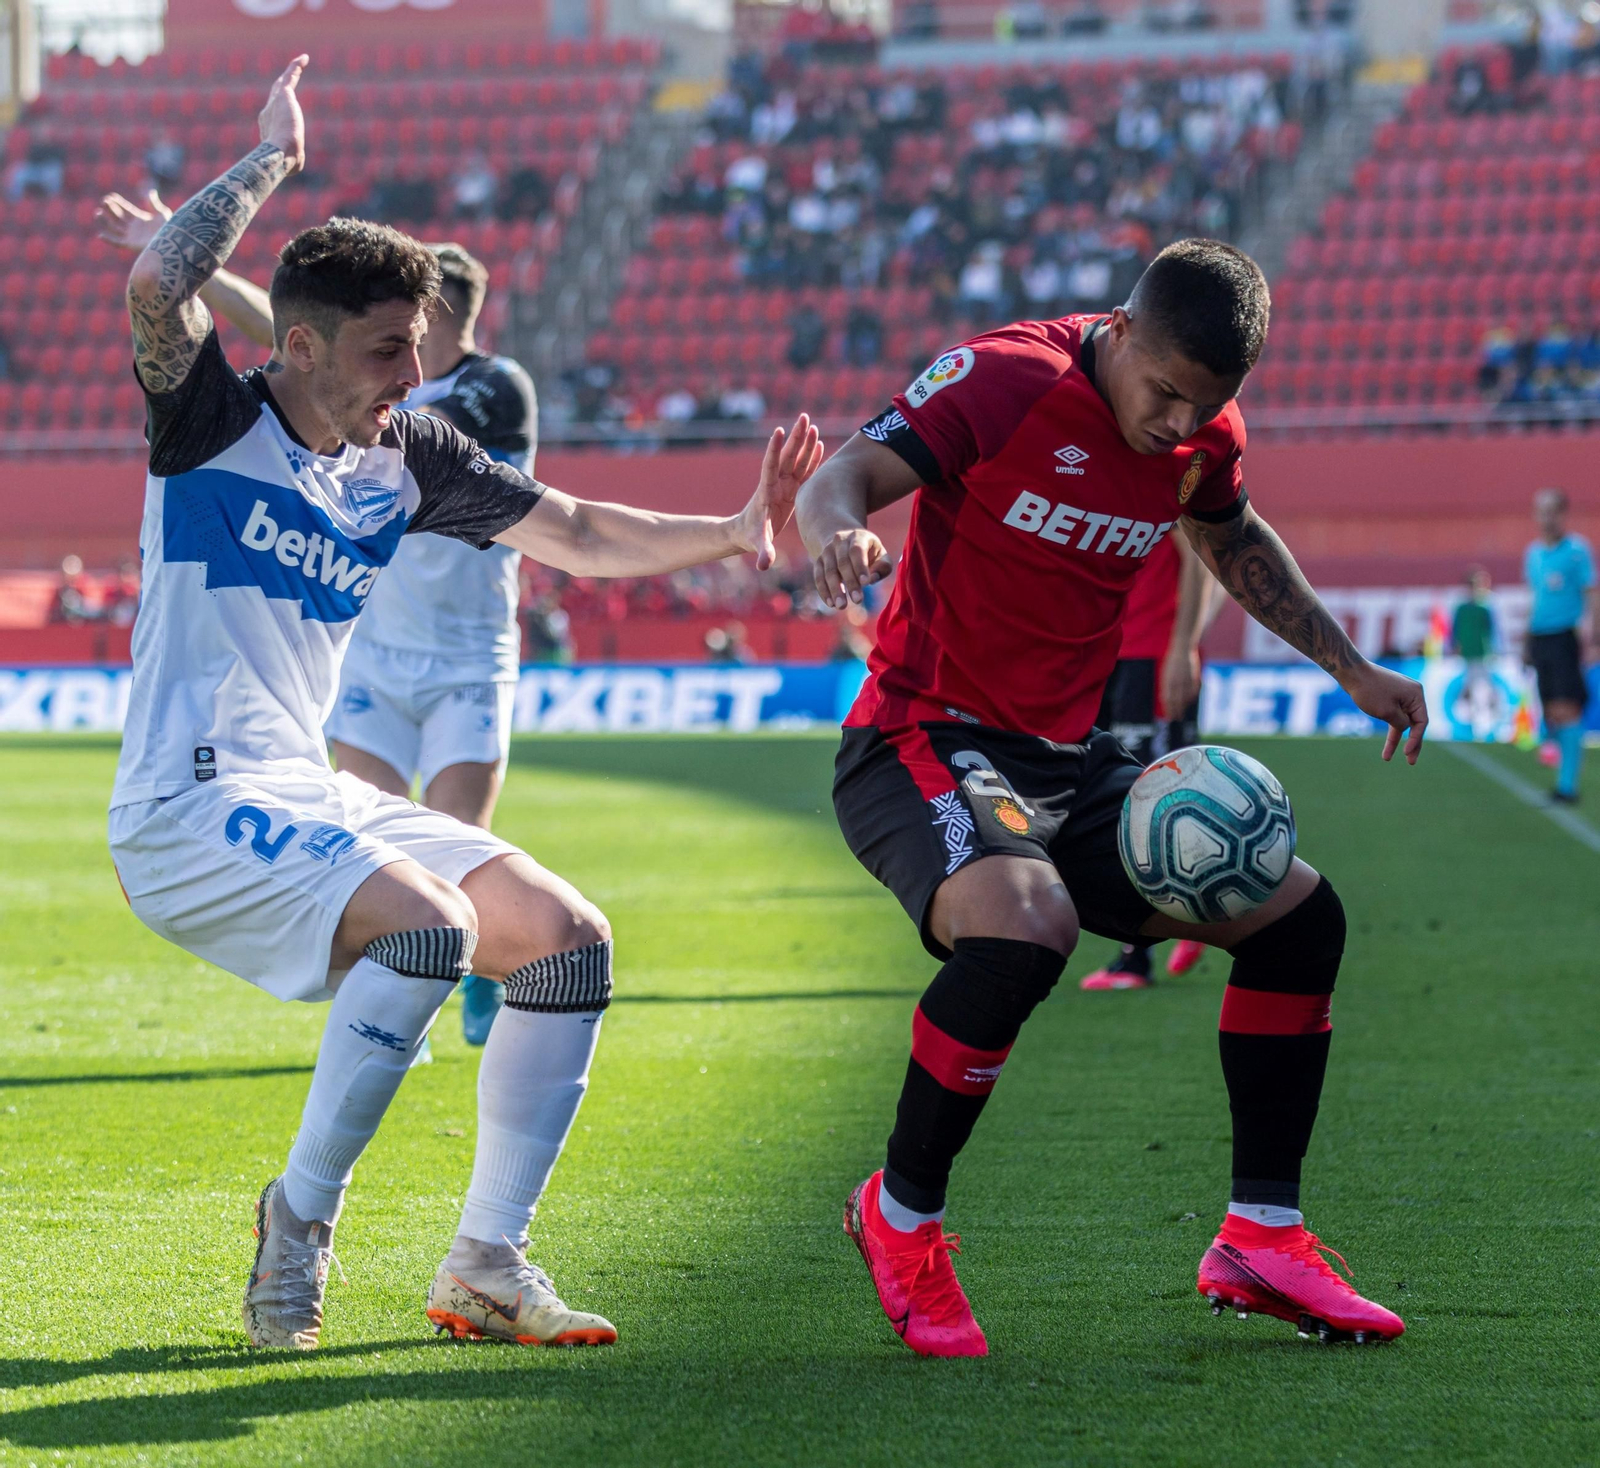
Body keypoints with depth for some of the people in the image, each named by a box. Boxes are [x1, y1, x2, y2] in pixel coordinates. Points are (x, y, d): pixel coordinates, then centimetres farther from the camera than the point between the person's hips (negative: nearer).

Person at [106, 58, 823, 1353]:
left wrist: (734, 532, 6)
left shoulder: (408, 457, 11)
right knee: (431, 920, -30)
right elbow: (158, 284, -28)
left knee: (567, 938, -1)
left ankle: (485, 1264, 4)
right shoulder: (212, 423, -7)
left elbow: (580, 536, 20)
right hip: (190, 812, -8)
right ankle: (300, 1222, -16)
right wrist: (273, 157, -17)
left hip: (311, 796, 8)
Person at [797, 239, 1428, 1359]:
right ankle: (901, 1217, -14)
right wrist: (840, 533, -47)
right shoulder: (1006, 381, -16)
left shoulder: (1203, 434, 4)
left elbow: (1232, 540, 26)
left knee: (1300, 914, 1)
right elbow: (842, 479, -23)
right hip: (926, 747, -7)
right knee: (1025, 927, -36)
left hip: (1070, 762, 7)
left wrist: (1350, 667, 23)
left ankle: (1262, 1240, 12)